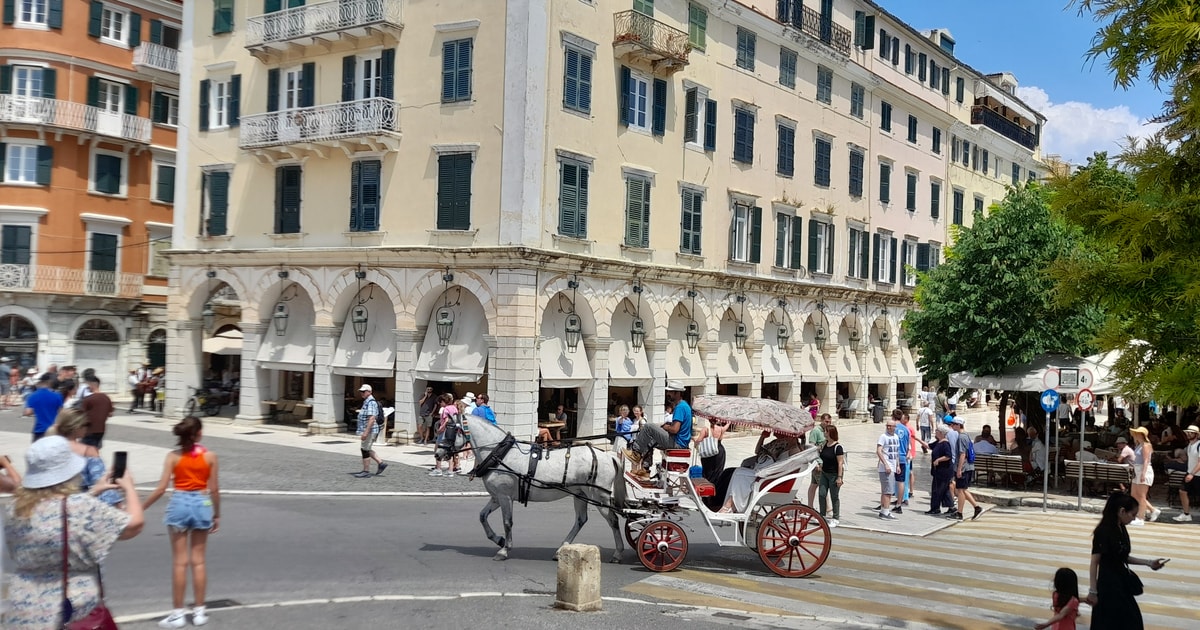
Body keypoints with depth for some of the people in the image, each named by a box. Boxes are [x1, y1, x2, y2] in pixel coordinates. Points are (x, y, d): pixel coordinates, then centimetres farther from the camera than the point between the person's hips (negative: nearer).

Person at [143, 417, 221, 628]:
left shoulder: (173, 456, -6)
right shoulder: (210, 456, -4)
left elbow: (161, 488, -10)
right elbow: (214, 489, -1)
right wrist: (217, 515, 10)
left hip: (179, 504, -1)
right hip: (202, 504, 1)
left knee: (179, 561, 5)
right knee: (198, 560, 10)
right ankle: (199, 611, 15)